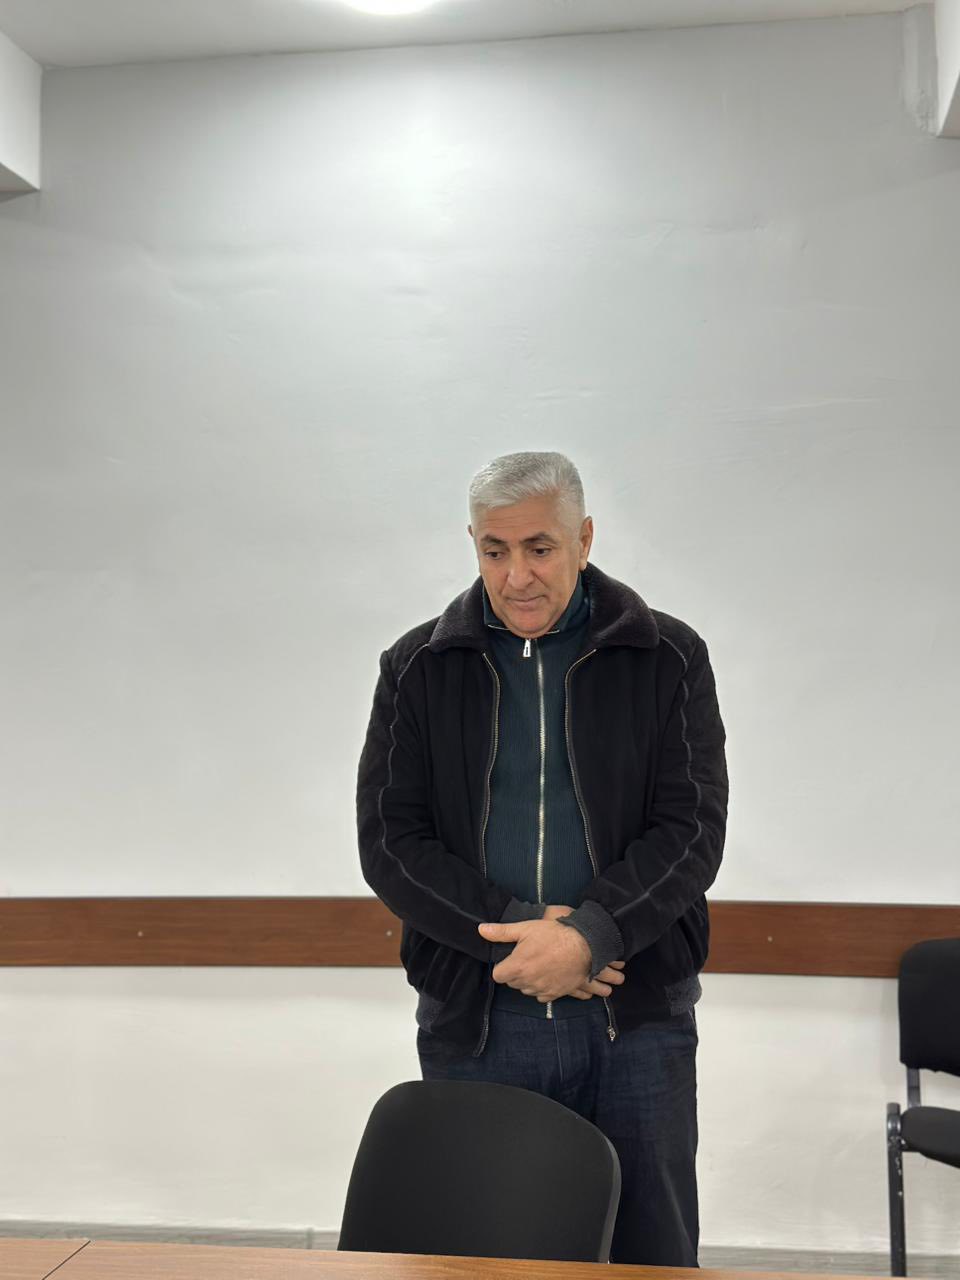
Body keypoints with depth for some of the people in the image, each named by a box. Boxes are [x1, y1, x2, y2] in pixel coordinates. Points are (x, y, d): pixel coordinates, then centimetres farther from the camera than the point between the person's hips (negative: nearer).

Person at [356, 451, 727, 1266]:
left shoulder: (669, 657, 0)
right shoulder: (418, 669, 3)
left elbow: (693, 829, -5)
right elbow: (389, 840, -2)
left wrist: (589, 936, -20)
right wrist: (512, 931, -15)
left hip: (638, 1019, 0)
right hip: (471, 1020, 1)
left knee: (653, 1251, 11)